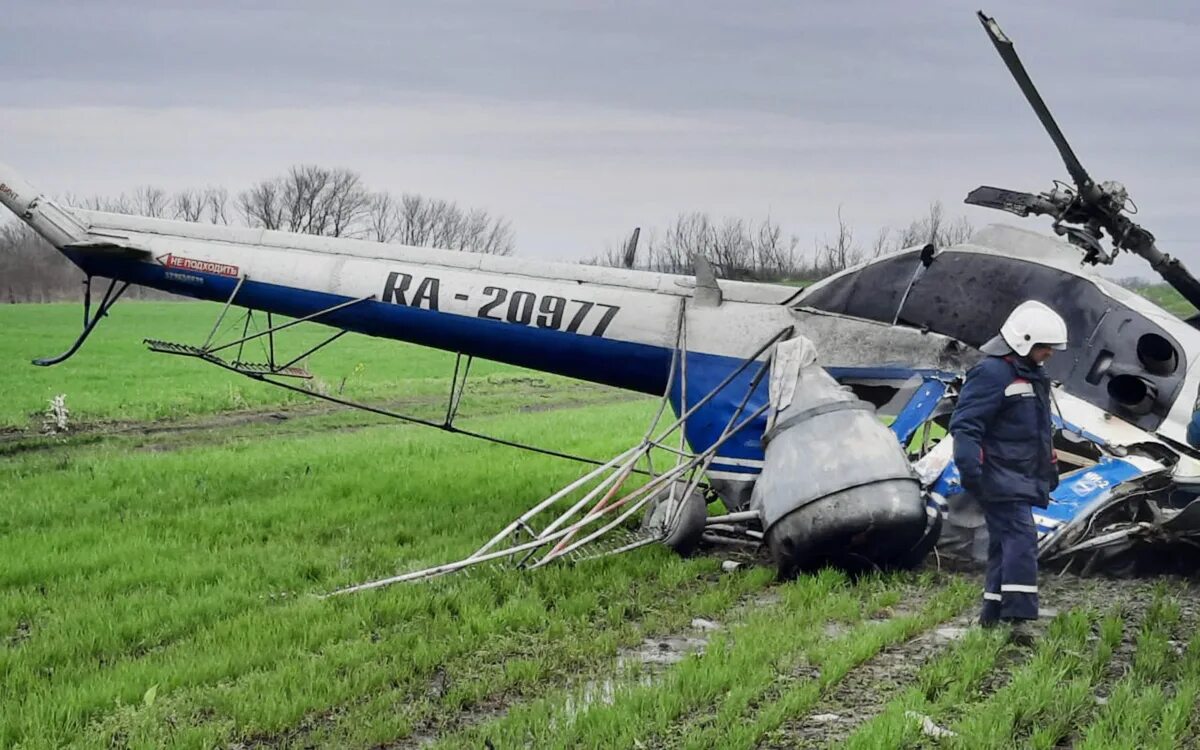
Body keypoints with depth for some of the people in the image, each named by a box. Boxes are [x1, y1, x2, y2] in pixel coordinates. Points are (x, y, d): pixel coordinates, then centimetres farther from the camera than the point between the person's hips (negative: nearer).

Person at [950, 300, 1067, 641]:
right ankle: (1018, 616, -23)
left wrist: (1050, 467, 33)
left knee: (1004, 543, 12)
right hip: (1001, 477, -10)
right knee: (1021, 538, -18)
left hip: (1022, 478, 10)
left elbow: (1041, 429, 31)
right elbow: (965, 423, -20)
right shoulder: (992, 372, -15)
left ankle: (992, 612, 18)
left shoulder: (1031, 375, 19)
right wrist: (969, 468, -26)